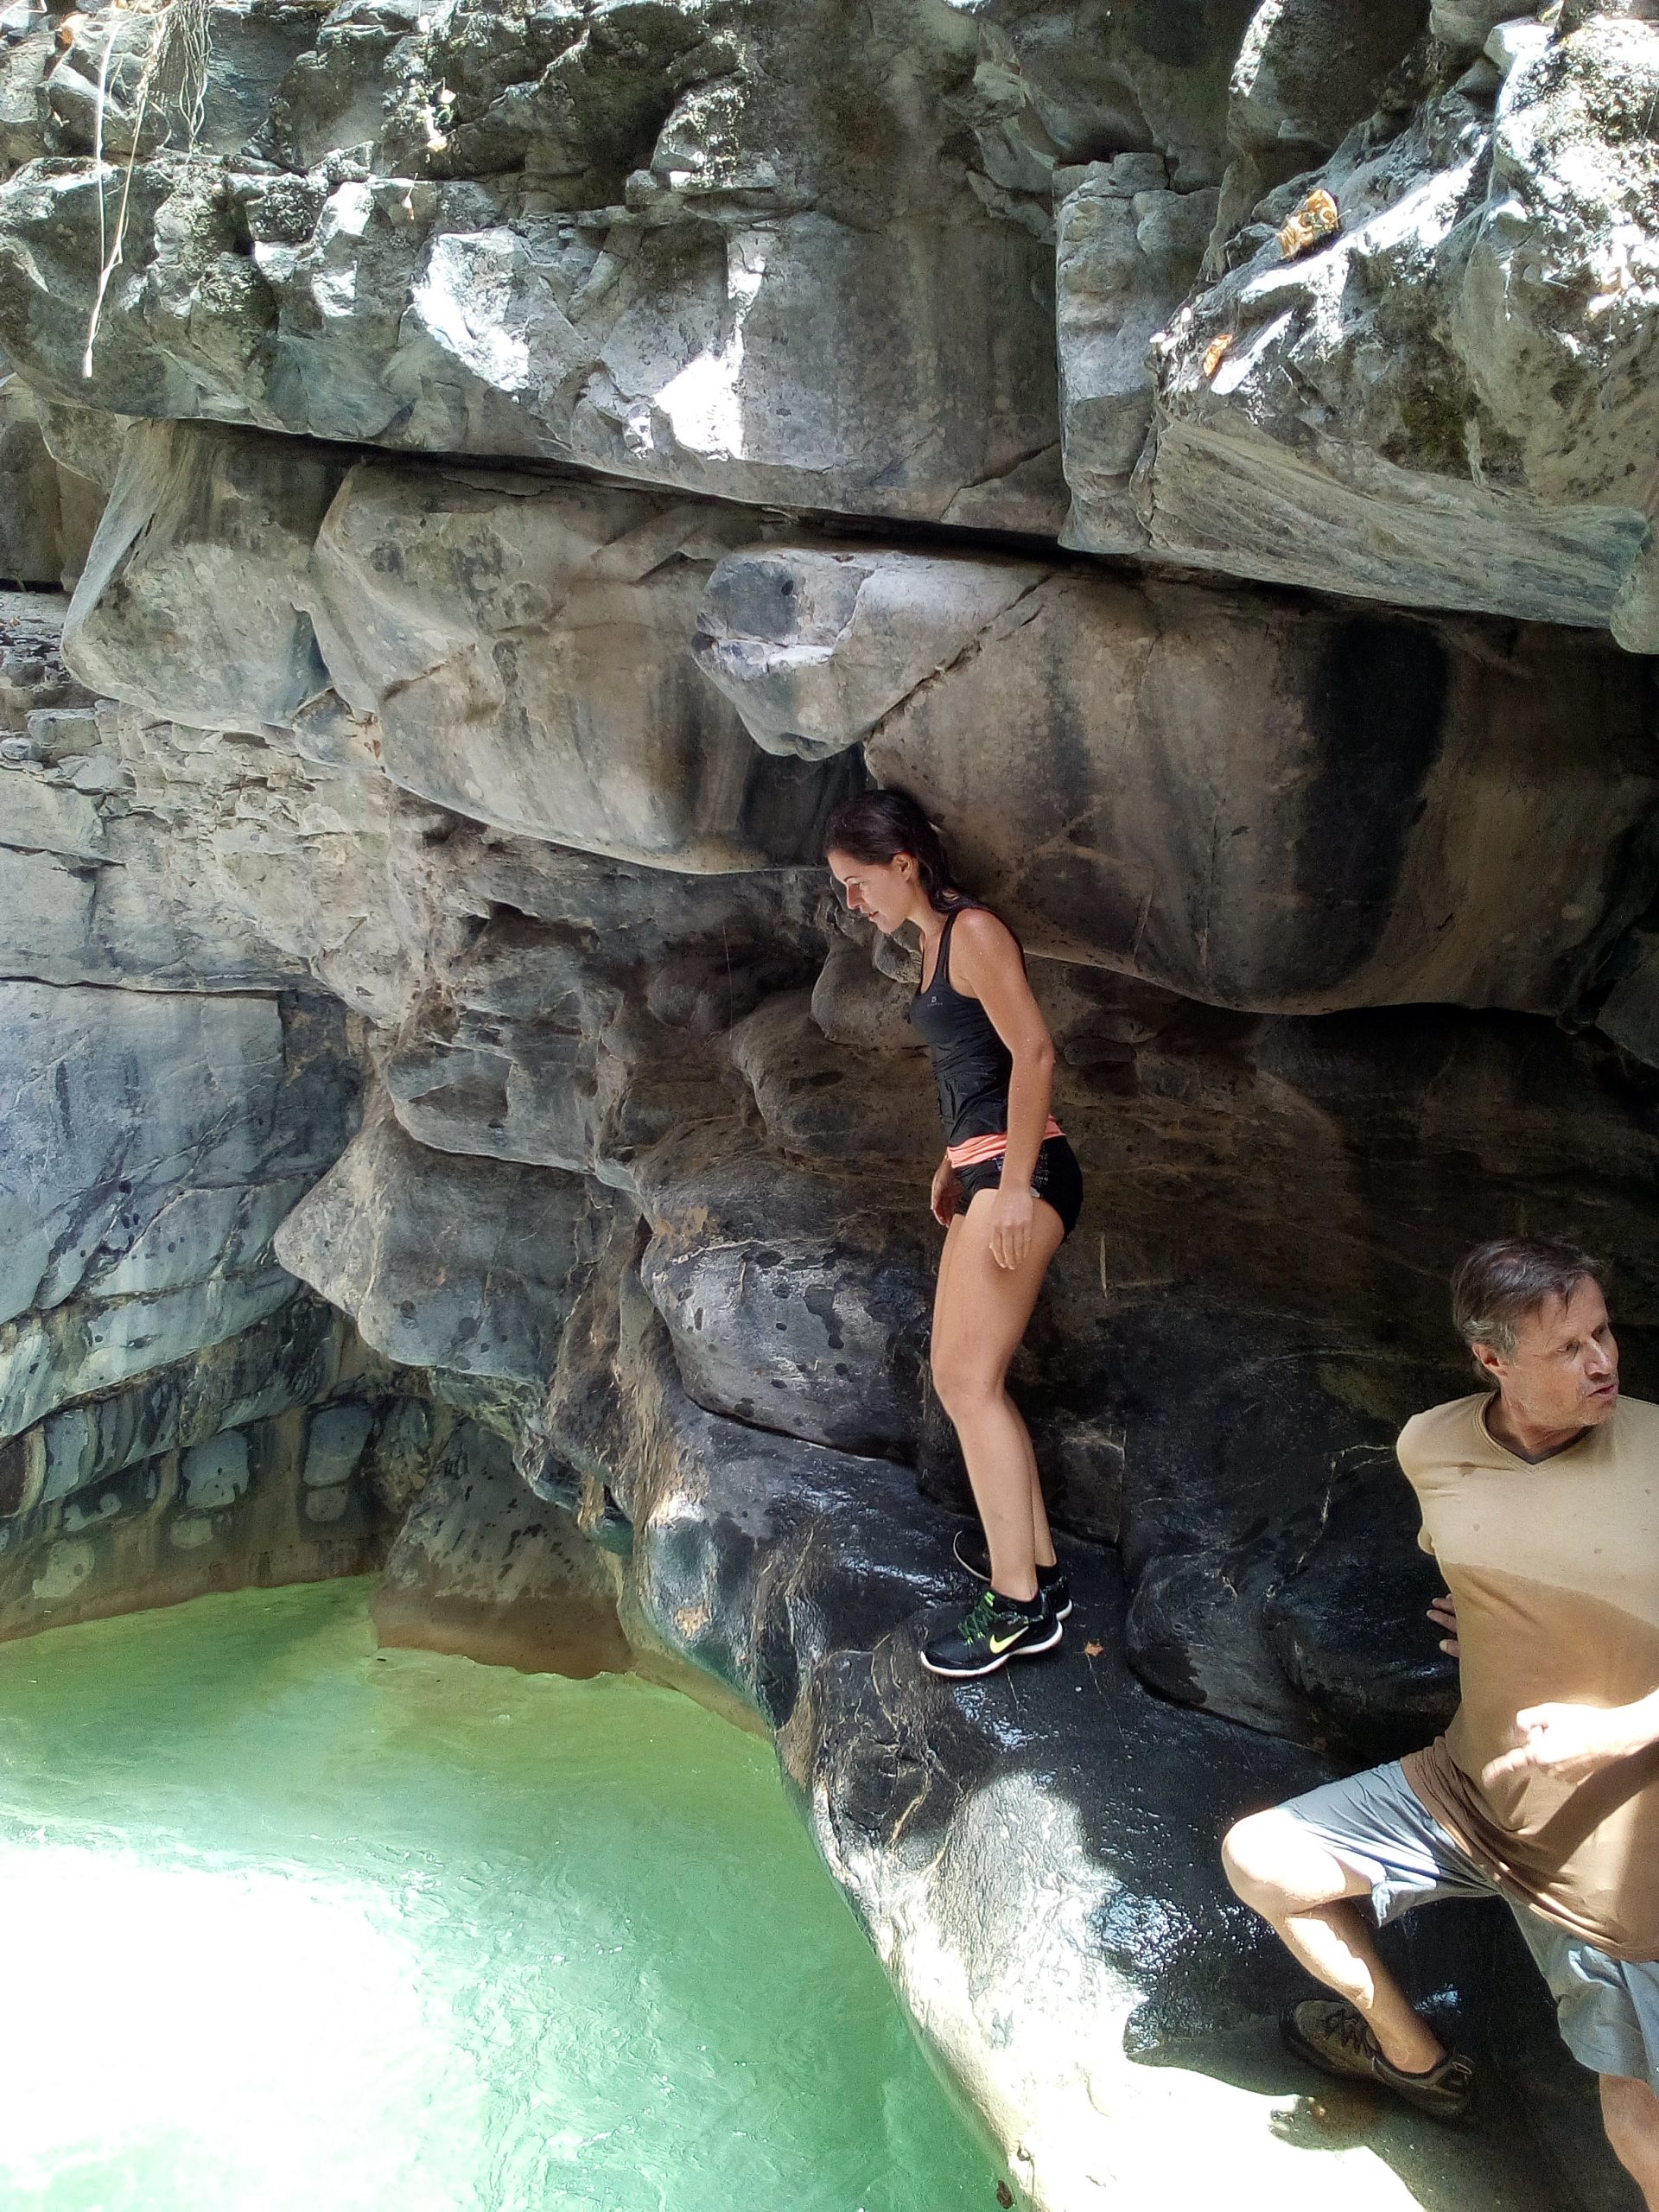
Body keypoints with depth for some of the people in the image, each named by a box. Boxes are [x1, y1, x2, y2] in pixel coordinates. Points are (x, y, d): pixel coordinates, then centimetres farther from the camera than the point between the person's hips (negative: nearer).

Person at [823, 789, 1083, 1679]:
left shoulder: (973, 930, -11)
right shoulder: (937, 940, 17)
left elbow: (1033, 1050, -19)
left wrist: (1013, 1184, -22)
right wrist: (954, 1163, 25)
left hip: (1020, 1172, -10)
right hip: (985, 1172, 10)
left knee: (967, 1380, -12)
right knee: (965, 1380, 12)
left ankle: (1019, 1603, -7)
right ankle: (1035, 1562, 21)